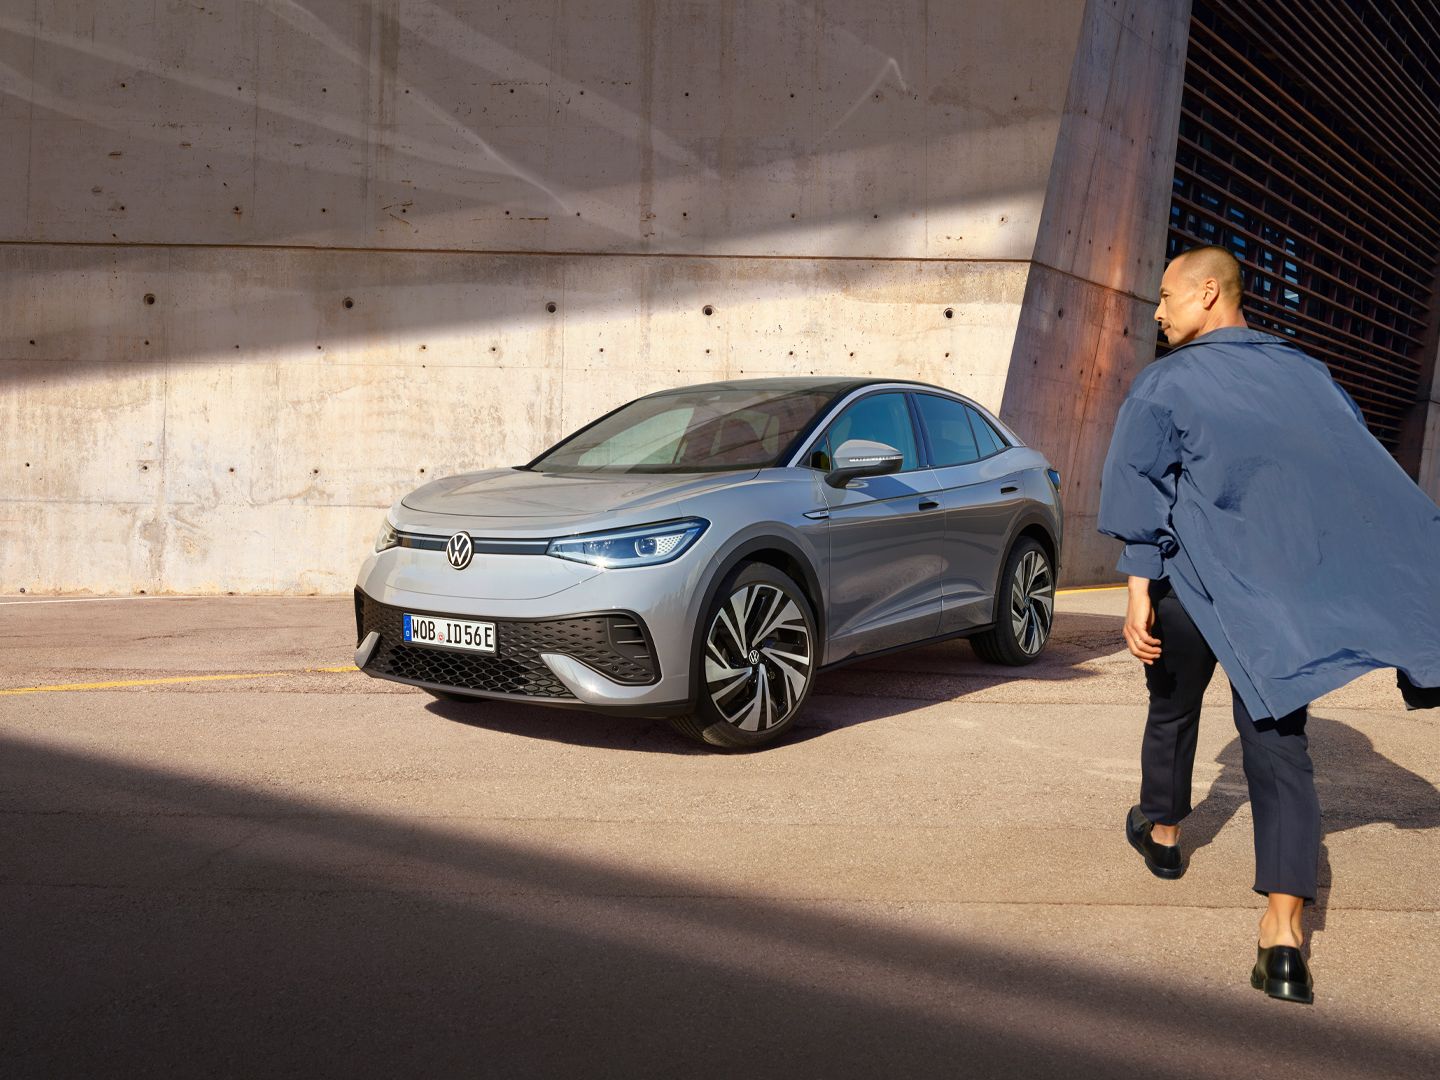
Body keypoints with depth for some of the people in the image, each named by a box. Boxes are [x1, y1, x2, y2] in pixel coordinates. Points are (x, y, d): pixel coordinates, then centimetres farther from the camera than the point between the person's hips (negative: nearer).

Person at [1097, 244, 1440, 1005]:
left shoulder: (1166, 383, -4)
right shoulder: (1307, 374, 9)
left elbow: (1141, 494, -11)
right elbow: (1369, 480, 8)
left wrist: (1139, 593, -11)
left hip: (1197, 582, -2)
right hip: (1287, 587, 3)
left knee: (1173, 708, 23)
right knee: (1278, 742, 0)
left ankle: (1162, 832, 44)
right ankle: (1283, 939, -11)